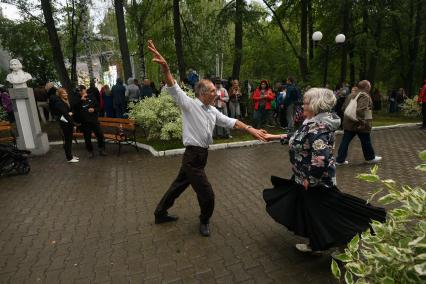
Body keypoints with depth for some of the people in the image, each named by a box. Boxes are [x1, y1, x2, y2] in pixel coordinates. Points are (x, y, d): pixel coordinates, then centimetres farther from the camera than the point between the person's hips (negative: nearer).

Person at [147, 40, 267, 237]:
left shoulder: (212, 110, 10)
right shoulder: (190, 104, -12)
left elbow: (230, 122, 12)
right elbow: (173, 88, -23)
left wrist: (250, 129, 5)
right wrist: (165, 67, -41)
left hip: (200, 155, 8)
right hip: (193, 156, -8)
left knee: (180, 184, 21)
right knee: (207, 194, 0)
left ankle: (160, 213, 40)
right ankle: (204, 222, 29)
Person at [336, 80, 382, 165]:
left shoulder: (351, 95, 13)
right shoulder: (365, 96, -13)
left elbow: (344, 107, 18)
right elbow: (361, 110, -27)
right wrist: (362, 121, -26)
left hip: (348, 123, 7)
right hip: (360, 124, -7)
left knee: (345, 141, 6)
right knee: (366, 141, 11)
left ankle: (340, 160, 6)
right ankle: (371, 158, 29)